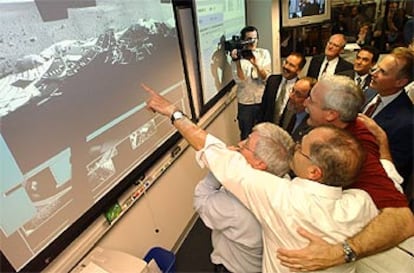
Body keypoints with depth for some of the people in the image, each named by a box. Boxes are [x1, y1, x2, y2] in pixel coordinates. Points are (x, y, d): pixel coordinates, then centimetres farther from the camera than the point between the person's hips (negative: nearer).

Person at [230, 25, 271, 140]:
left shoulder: (264, 53, -1)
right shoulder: (238, 56, -6)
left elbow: (266, 78, -11)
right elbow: (240, 81, -18)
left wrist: (256, 64, -27)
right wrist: (237, 61, -27)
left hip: (263, 100, 2)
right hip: (245, 102, -2)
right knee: (246, 135, 12)